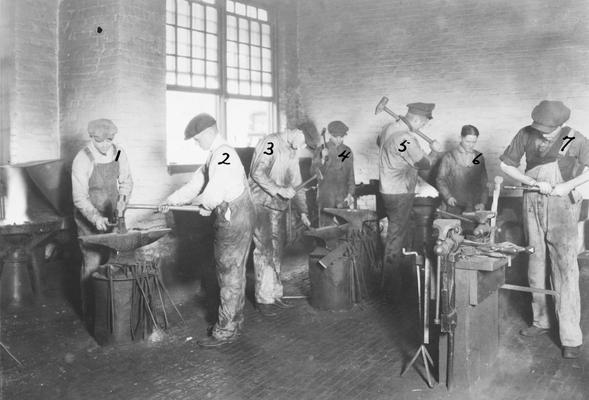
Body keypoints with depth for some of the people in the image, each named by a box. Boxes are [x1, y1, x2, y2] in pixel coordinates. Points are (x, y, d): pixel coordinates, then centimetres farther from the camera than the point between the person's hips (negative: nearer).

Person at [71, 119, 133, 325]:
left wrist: (122, 199, -13)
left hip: (113, 216, 5)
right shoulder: (82, 160, -18)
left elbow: (126, 181, 7)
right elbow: (79, 197, -18)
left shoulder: (119, 153, -4)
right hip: (89, 219, -5)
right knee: (92, 264, -4)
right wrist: (96, 218, -32)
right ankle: (90, 313, 9)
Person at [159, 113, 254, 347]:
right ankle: (234, 322, 29)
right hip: (231, 219, 10)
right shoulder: (215, 155, 14)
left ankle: (226, 331, 8)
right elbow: (197, 182, 19)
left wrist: (203, 204, -5)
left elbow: (213, 194, -26)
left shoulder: (223, 155, -19)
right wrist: (172, 200, 15)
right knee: (233, 273, 17)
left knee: (229, 274, -2)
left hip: (235, 220, -10)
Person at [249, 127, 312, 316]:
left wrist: (303, 211, 10)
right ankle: (263, 299, -1)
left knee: (276, 251, 11)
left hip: (278, 205, 8)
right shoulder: (270, 143, -11)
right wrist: (279, 189, -26)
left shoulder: (292, 153, 14)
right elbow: (257, 173, -20)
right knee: (264, 250, -8)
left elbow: (296, 184, 17)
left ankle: (274, 294, 21)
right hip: (260, 203, -8)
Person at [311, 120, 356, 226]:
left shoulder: (347, 151, 8)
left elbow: (350, 175, 11)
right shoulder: (320, 150, 0)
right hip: (325, 197, -2)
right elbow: (317, 174, -7)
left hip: (343, 198, 3)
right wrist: (323, 159, -21)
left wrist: (350, 194, 1)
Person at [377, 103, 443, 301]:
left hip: (387, 188, 10)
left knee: (394, 234, 21)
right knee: (395, 239, 0)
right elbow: (425, 164, -15)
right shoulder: (407, 140, -26)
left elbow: (379, 141, 26)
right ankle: (392, 288, 11)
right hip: (400, 195, -10)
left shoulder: (389, 128, 3)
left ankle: (389, 281, 35)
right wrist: (435, 151, 2)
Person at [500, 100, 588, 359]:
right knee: (535, 263, 12)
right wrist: (536, 183, -8)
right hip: (532, 204, 3)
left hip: (563, 206, -3)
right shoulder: (526, 135, -3)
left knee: (565, 269, -8)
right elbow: (506, 165, 3)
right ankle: (540, 321, 28)